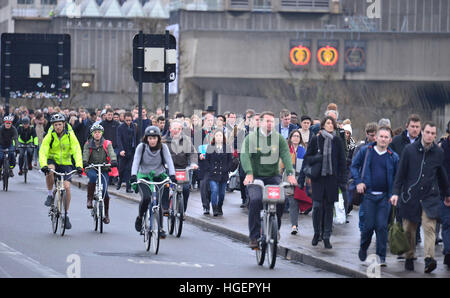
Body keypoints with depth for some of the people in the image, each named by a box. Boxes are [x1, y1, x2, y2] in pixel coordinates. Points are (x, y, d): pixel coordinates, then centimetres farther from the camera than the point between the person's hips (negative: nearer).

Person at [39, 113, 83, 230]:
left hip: (65, 164, 1)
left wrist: (79, 165, -34)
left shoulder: (70, 136, -11)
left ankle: (66, 215, 0)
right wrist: (43, 165, -40)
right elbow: (43, 152, -22)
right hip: (52, 161, -1)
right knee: (49, 171, -36)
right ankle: (50, 195, -12)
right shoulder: (50, 136, -13)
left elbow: (77, 151, -18)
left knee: (66, 187, -15)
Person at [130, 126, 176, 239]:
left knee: (159, 202, -9)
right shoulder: (141, 147, -9)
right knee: (146, 198, -26)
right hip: (143, 177, -2)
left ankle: (160, 228, 3)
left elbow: (169, 161, -17)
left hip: (159, 177, 2)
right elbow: (136, 161, -19)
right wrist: (133, 175, -35)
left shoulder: (163, 147, -7)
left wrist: (172, 175, -33)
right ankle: (140, 217, 1)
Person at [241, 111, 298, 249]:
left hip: (273, 176, 2)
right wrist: (249, 173, -31)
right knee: (255, 200, -26)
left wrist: (290, 173, -25)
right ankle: (254, 236, -16)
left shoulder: (279, 138, 5)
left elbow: (286, 156, -8)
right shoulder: (251, 138, 0)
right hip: (255, 177, -2)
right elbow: (245, 155, -13)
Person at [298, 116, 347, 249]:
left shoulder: (338, 141, 4)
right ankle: (317, 233, 13)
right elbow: (307, 158, 2)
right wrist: (302, 178, -1)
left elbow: (342, 161, 7)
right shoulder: (316, 140, 0)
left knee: (329, 208, 3)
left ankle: (326, 237, 9)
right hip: (317, 178, -1)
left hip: (332, 178, 1)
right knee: (317, 206, -7)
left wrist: (342, 178, 0)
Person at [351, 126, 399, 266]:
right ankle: (363, 248, 25)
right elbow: (354, 166, 10)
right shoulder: (365, 151, 3)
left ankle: (381, 257, 3)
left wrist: (394, 193, 0)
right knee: (369, 224, -2)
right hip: (369, 195, 0)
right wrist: (358, 182, -4)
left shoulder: (393, 157, 4)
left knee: (382, 226, -4)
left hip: (385, 197, 0)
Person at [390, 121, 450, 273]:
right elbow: (401, 173, 1)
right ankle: (409, 258, 22)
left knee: (429, 228, -14)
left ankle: (429, 258, -23)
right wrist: (396, 192, -7)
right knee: (409, 230, 7)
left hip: (430, 198, 0)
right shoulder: (409, 150, -1)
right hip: (410, 196, 0)